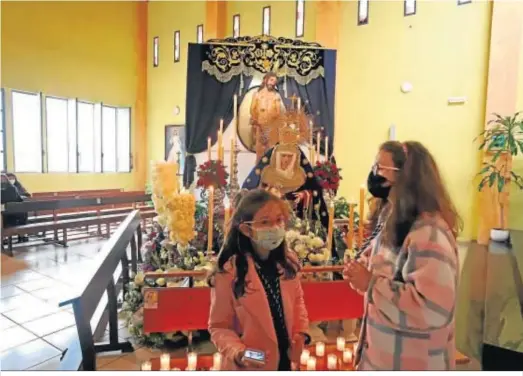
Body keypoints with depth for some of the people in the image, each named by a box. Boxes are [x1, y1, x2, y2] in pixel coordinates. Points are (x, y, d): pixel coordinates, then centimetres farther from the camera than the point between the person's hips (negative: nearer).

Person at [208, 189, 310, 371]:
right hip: (251, 366, -4)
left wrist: (300, 332, -4)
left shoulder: (288, 261, -7)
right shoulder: (229, 271, -23)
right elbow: (219, 326, -13)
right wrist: (238, 353, -28)